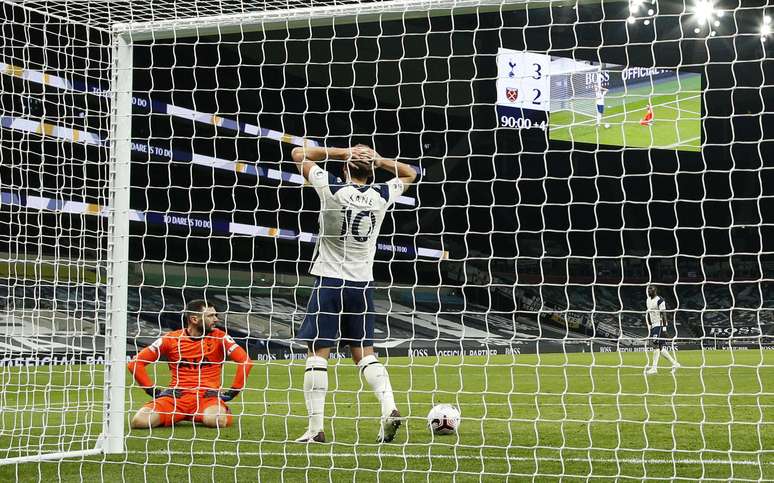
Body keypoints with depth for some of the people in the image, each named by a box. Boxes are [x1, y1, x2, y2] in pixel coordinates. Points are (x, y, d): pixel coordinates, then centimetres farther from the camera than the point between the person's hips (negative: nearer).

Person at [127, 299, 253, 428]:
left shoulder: (219, 338, 4)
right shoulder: (171, 339, 5)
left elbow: (246, 361, -2)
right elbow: (135, 363, 8)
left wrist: (232, 393, -3)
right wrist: (153, 391, 3)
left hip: (208, 396, -1)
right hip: (176, 397, 1)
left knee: (216, 420, -37)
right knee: (140, 420, -25)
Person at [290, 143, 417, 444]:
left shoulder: (331, 188, -6)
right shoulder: (381, 196, 3)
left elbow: (298, 154, 6)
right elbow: (410, 174, 23)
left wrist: (340, 152, 0)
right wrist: (380, 161, 7)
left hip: (329, 281, -3)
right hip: (362, 284, 4)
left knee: (317, 352, -1)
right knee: (364, 352, 13)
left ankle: (315, 427, -5)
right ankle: (389, 408, -5)